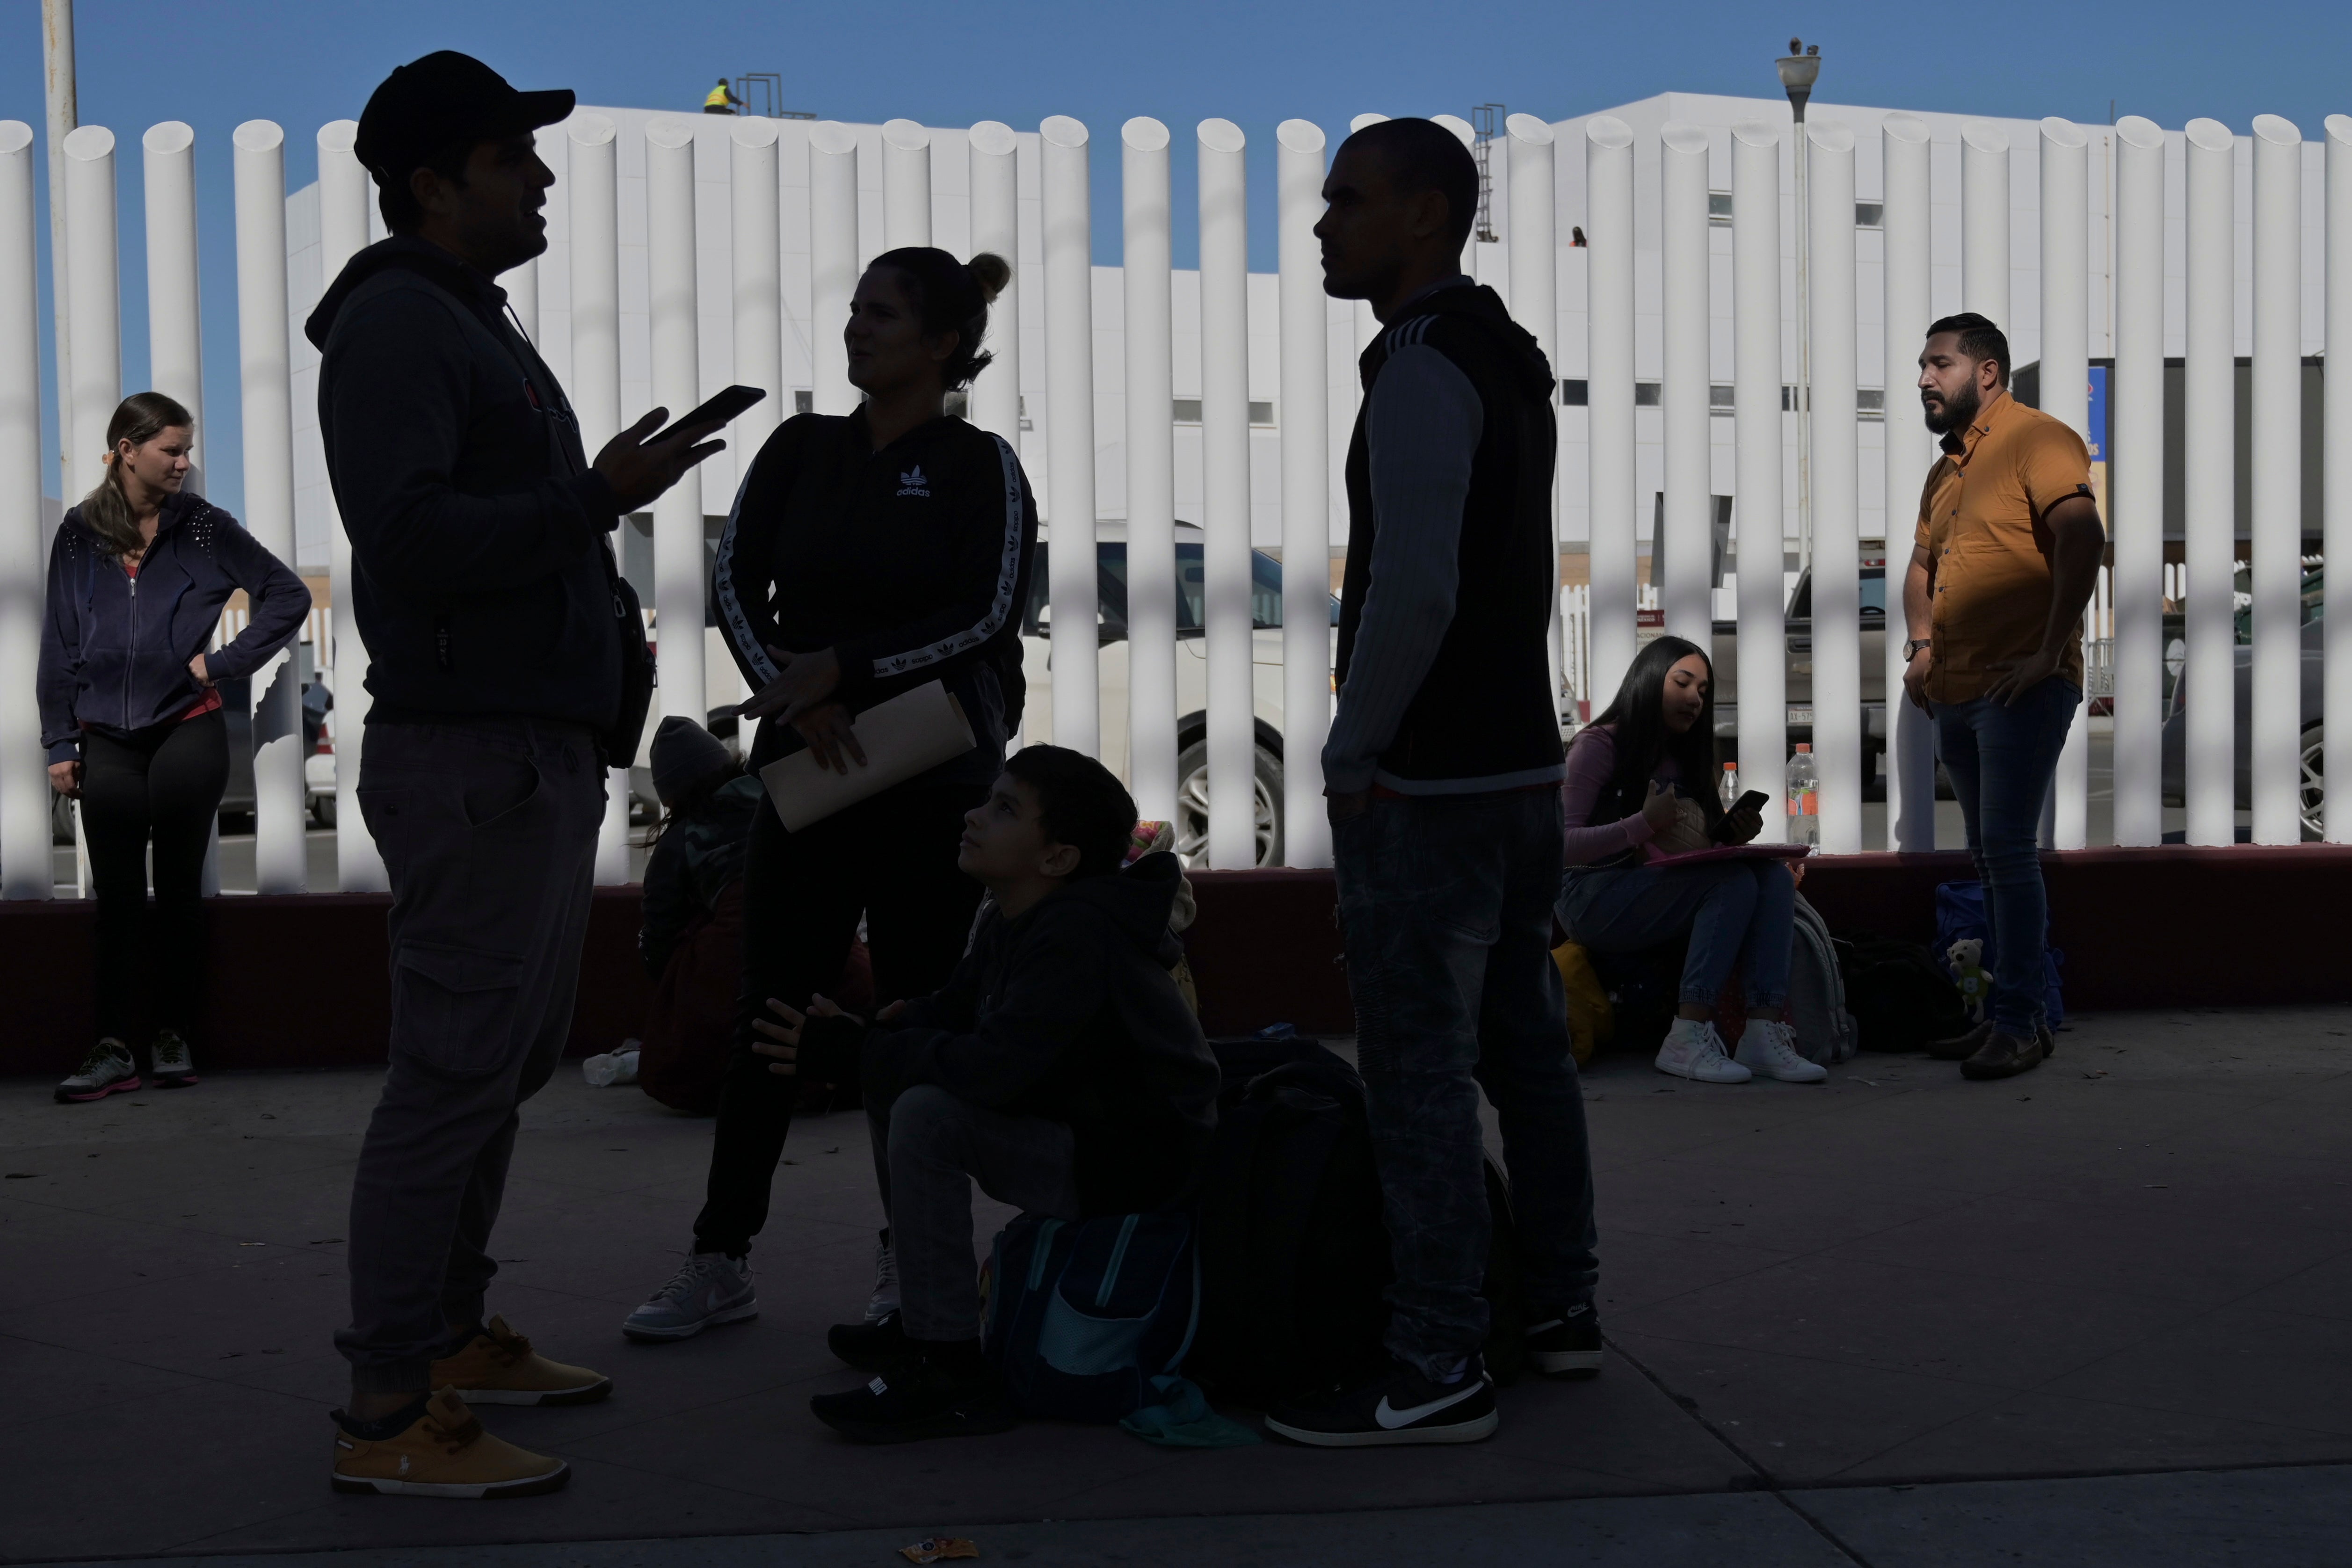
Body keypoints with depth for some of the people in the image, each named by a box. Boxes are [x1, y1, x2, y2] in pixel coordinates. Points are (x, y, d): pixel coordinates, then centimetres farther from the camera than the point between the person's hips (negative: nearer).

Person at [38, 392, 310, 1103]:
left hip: (188, 731, -1)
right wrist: (60, 744, 2)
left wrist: (225, 662, -4)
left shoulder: (202, 527, 1)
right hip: (107, 742, 1)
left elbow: (289, 596, 4)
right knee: (118, 896, 1)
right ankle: (113, 1049, 2)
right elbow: (60, 646, 6)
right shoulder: (80, 535, 4)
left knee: (179, 887, 4)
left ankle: (172, 1037, 12)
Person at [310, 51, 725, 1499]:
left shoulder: (473, 329, 20)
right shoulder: (394, 323, -11)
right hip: (467, 754, -10)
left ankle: (453, 1336, 27)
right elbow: (412, 539, -23)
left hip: (540, 752, 10)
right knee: (456, 1073, -10)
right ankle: (388, 1417, -5)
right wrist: (599, 499, -24)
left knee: (510, 1059, 16)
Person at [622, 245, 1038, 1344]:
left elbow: (986, 615, -10)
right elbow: (735, 582, 3)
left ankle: (908, 1267, 14)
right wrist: (794, 698, -13)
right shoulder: (802, 450, 10)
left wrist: (842, 670, -16)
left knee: (918, 1013, 2)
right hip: (807, 766, 3)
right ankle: (721, 1262, 8)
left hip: (935, 771, -3)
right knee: (771, 1010, 3)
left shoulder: (981, 468, -1)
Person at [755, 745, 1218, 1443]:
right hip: (1070, 1128, 10)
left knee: (926, 1114, -25)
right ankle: (923, 1318, 21)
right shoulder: (1011, 921, 6)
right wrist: (862, 1039, -5)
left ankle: (954, 1373, -20)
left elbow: (992, 1070, -33)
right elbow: (951, 1012, 16)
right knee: (892, 1081, 13)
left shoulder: (1075, 934, -25)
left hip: (1135, 1163, -10)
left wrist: (853, 1047, -24)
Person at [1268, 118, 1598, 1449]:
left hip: (1426, 785, -10)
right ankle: (1562, 1307, 27)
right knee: (1525, 1047, 16)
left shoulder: (1423, 369, -16)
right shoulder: (1508, 359, 14)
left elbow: (1413, 592, -26)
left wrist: (1352, 752, -14)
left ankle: (1439, 1372, 0)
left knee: (1420, 1069, -5)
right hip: (1523, 762, 10)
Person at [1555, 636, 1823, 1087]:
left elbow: (1701, 845, 17)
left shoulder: (1682, 757, 19)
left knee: (1775, 877, -18)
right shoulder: (1599, 746, -4)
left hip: (1655, 890, 7)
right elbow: (1561, 843, -16)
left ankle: (1765, 1032, -30)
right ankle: (1687, 1041, -33)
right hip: (1594, 900, -7)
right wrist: (1645, 823, -24)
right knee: (1735, 882, -28)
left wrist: (1732, 834, -4)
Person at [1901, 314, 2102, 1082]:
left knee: (2007, 848, -13)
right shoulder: (1945, 471, 19)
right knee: (1990, 856, 12)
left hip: (2021, 688, -9)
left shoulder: (2038, 440, -8)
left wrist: (2049, 654, -22)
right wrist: (1921, 645, 8)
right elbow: (1922, 565, 26)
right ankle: (2008, 1015, 18)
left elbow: (2083, 539, -20)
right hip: (1956, 694, 9)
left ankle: (2021, 1024, -10)